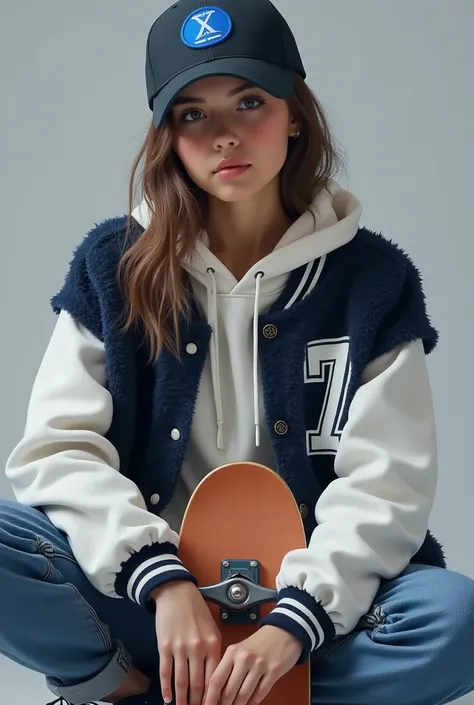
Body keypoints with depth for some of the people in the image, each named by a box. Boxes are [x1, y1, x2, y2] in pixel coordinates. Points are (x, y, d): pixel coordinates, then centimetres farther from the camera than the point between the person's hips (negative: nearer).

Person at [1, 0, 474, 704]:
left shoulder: (373, 281, 0)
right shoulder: (113, 266, 2)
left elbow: (385, 482, -7)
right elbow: (58, 447, -5)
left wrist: (294, 624, -22)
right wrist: (165, 582, -20)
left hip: (310, 600, 1)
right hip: (145, 593, -1)